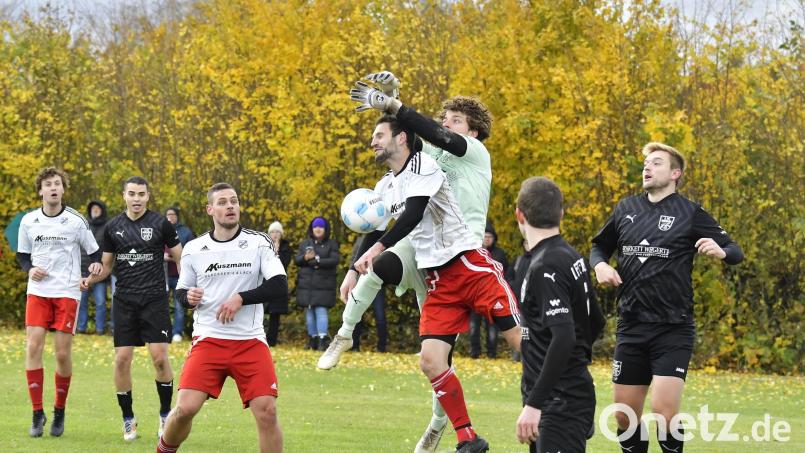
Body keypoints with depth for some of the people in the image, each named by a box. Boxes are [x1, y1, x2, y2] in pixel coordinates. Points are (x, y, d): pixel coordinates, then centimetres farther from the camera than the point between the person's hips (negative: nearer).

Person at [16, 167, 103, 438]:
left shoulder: (76, 221, -2)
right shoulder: (28, 221, 5)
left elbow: (94, 253, 5)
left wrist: (96, 266, -17)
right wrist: (30, 269, -6)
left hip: (67, 292, -2)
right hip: (37, 291, 2)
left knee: (63, 352, -4)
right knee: (33, 346, -11)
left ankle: (59, 412, 14)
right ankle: (37, 414, -4)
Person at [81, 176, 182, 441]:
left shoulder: (161, 224, -2)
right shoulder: (113, 227, 6)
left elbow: (180, 259, 4)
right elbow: (106, 265, 14)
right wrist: (90, 280, -5)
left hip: (154, 300, -2)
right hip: (124, 301, 3)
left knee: (160, 357, -10)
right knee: (122, 359, -3)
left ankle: (165, 415, 8)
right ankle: (128, 419, 10)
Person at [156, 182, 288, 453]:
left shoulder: (259, 243, 0)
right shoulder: (193, 250, 5)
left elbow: (280, 288, -8)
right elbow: (181, 291, 16)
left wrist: (241, 298, -16)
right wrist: (188, 297, -7)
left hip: (251, 341, 0)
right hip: (207, 339, 1)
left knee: (267, 411, -12)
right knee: (185, 408, -13)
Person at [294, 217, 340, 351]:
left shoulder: (332, 244, 4)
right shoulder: (305, 243, 15)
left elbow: (334, 260, -9)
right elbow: (297, 259, 9)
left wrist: (317, 260, -16)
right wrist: (305, 258, -13)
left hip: (324, 285, -4)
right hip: (306, 284, 4)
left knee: (321, 310, -14)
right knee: (309, 312, 5)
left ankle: (323, 339, -18)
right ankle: (313, 338, 12)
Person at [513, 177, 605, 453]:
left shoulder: (545, 267, -17)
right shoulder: (571, 257, 11)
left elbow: (563, 337, -26)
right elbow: (595, 323, 21)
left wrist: (534, 404, -26)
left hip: (561, 403, -10)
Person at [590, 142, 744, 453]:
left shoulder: (690, 214, -3)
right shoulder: (626, 209, 9)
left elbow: (736, 252, -3)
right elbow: (599, 246, 23)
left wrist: (719, 251, -25)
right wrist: (600, 265, 1)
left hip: (673, 330, -4)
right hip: (631, 327, 4)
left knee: (665, 413, -15)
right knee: (624, 416, 7)